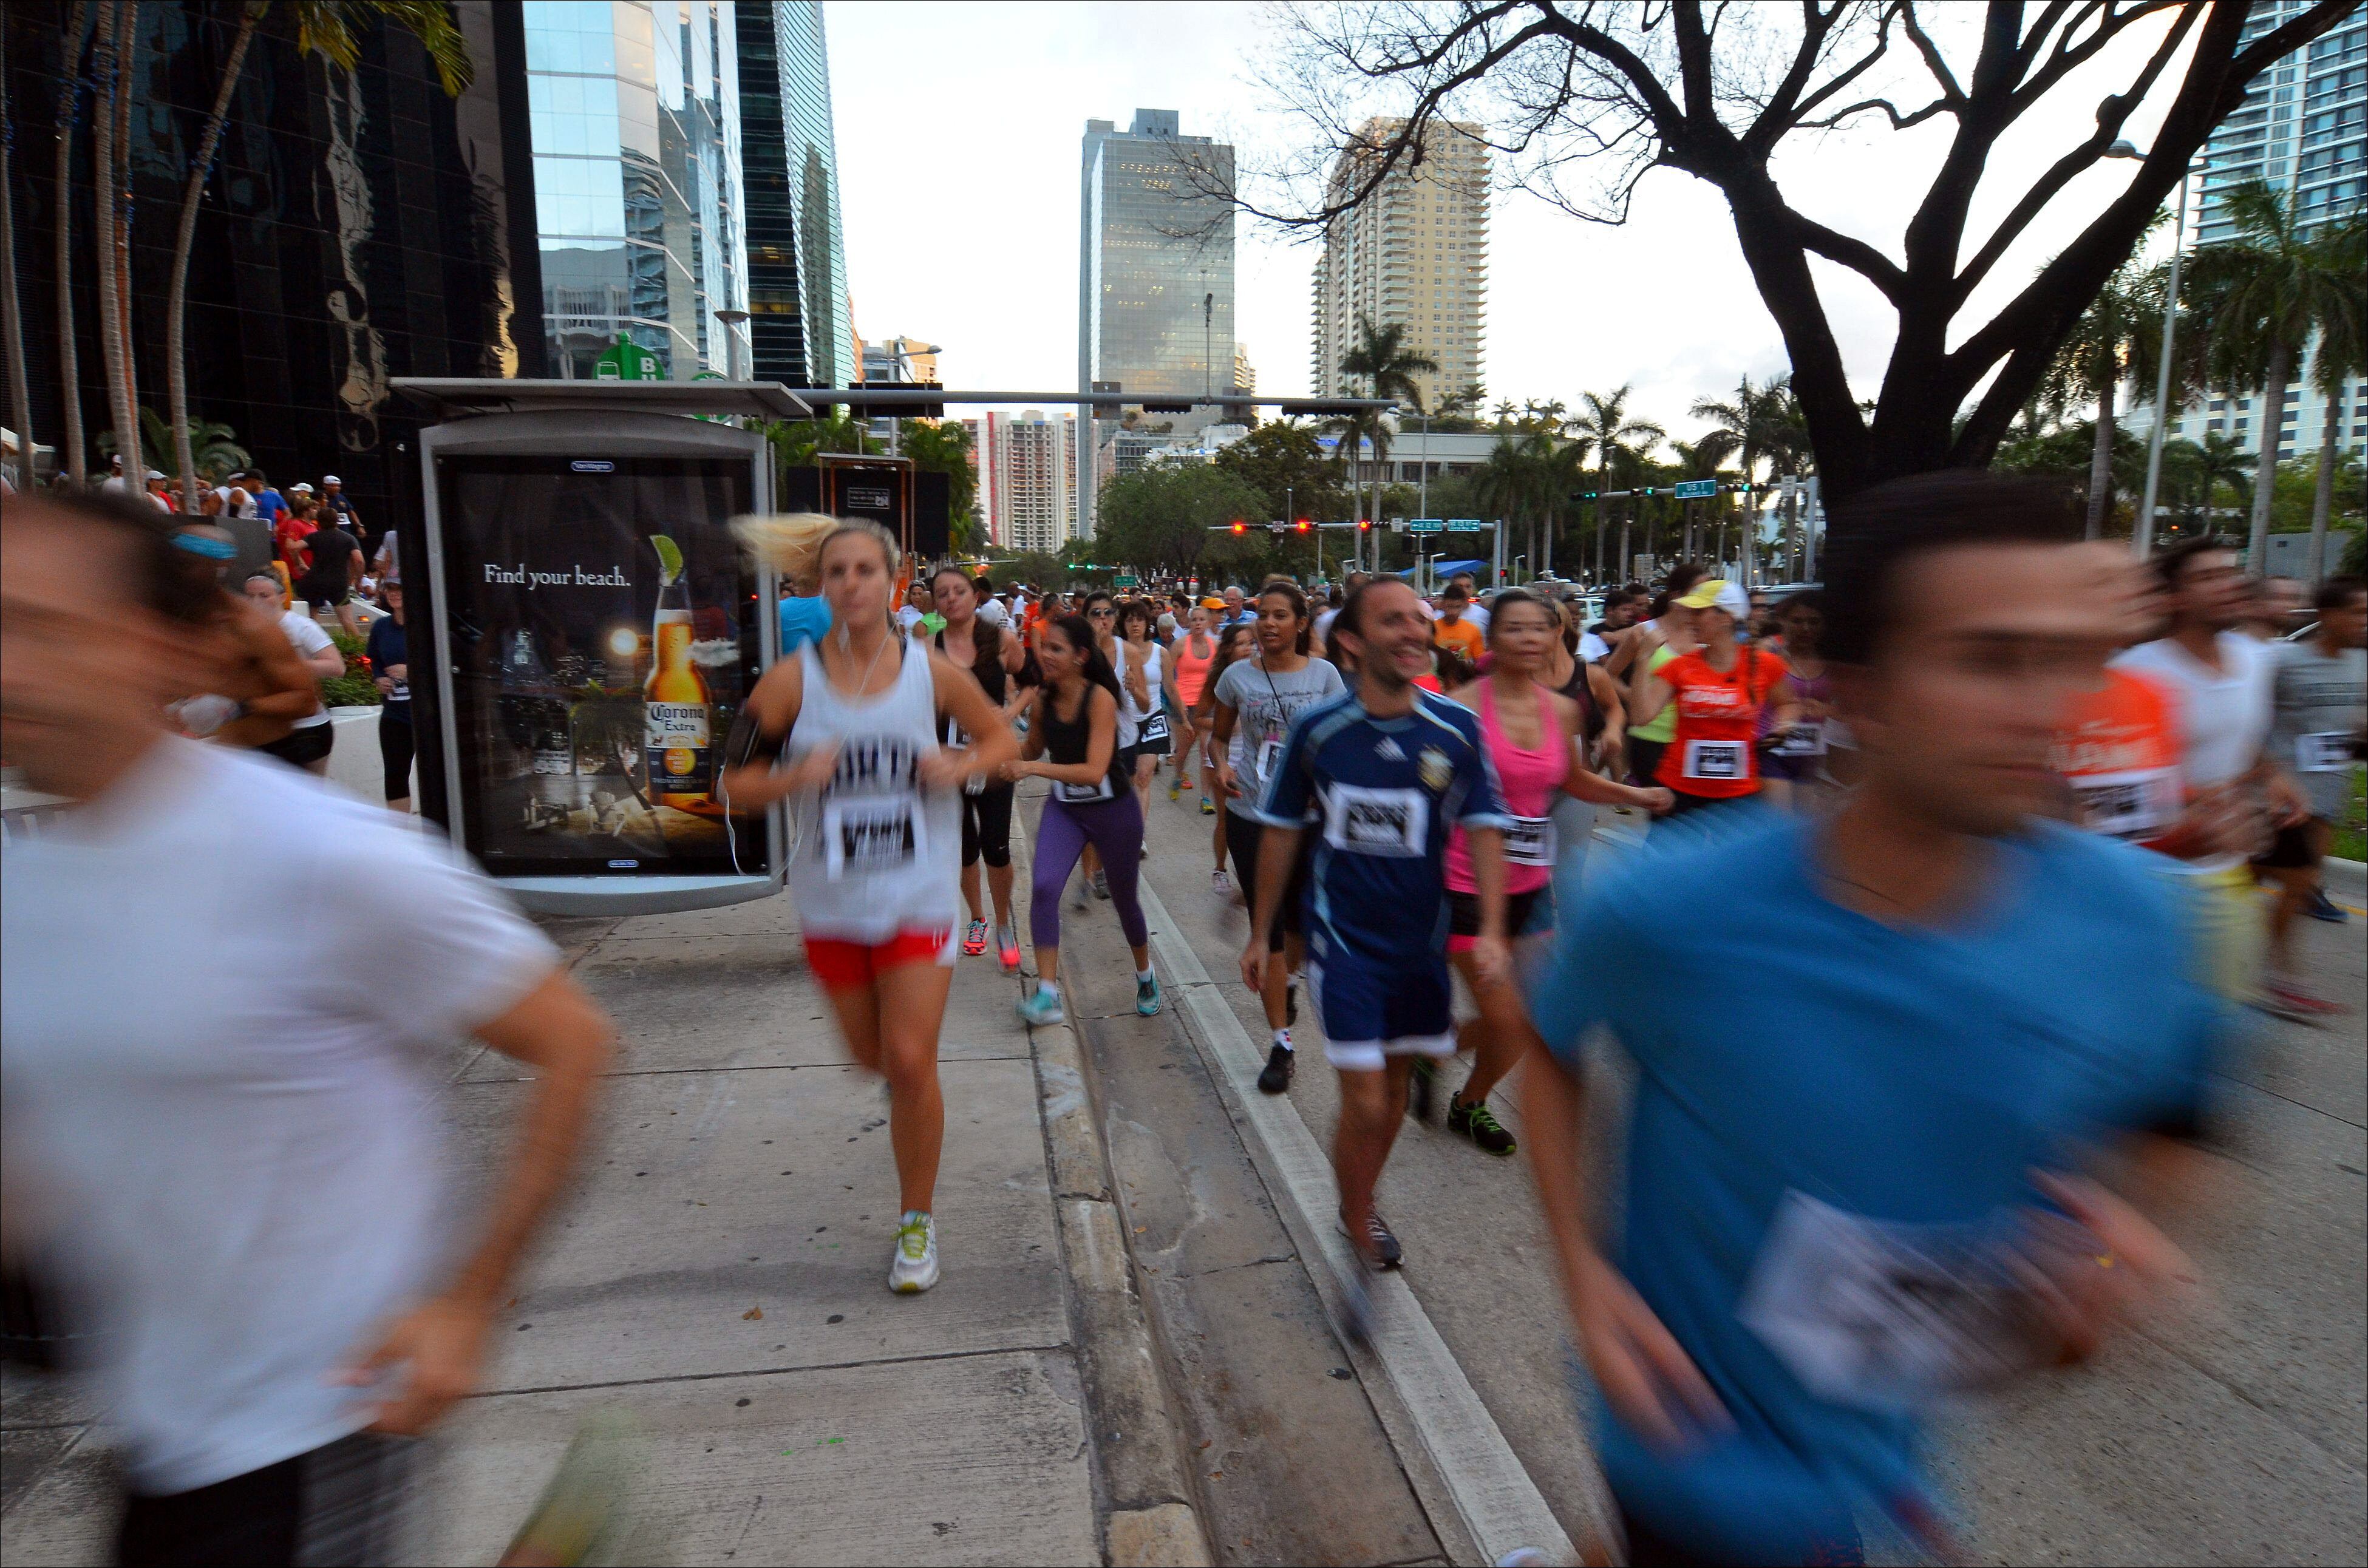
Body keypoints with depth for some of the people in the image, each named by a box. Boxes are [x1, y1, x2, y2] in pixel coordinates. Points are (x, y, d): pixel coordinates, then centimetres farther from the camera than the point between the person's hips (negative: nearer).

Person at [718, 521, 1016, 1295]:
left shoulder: (932, 673, -6)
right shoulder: (792, 680, -6)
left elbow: (1002, 738, 8)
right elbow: (737, 782, -2)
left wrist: (961, 766, -13)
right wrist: (795, 777, -23)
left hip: (918, 896, -1)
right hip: (832, 902, 2)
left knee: (911, 1062, -5)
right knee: (872, 1057, 15)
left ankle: (918, 1221, 16)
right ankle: (906, 1094, 54)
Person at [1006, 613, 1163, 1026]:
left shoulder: (1099, 698, -23)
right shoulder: (1041, 700, -8)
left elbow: (1094, 771, -31)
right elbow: (1032, 753, 10)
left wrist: (1034, 768, -38)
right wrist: (1008, 764, -10)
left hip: (1114, 810, -3)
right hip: (1064, 808, 4)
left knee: (1124, 899, 14)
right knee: (1043, 888, -20)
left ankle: (1145, 976, 42)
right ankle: (1047, 995, -16)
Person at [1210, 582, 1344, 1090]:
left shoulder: (1323, 674, -2)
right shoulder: (1238, 675, -1)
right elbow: (1218, 736, 10)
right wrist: (1222, 765, -11)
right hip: (1251, 815, 0)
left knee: (1300, 920, 15)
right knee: (1267, 923, -1)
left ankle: (1284, 984, 50)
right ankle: (1282, 1044, 8)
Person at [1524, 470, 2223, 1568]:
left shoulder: (2124, 919, -14)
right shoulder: (1668, 913, -24)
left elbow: (2146, 1134, 5)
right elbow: (1552, 1051, -5)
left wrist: (2112, 1253, -15)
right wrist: (1583, 1275, -15)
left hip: (1896, 1471, 5)